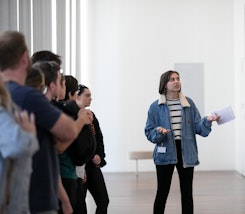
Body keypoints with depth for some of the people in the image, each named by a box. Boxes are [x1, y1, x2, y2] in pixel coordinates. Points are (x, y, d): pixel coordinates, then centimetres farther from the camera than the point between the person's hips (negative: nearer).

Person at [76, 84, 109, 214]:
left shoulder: (91, 115, 14)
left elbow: (99, 138, 14)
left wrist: (99, 156, -2)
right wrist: (92, 157, -13)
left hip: (94, 165, 7)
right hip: (80, 166, -7)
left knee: (103, 200, 5)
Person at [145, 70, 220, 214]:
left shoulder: (189, 103, 5)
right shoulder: (156, 107, -1)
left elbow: (198, 127, 0)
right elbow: (149, 132, 0)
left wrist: (207, 121, -19)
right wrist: (158, 132, -21)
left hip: (186, 152, 2)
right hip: (166, 153, -2)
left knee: (187, 192, 8)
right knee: (162, 193, 3)